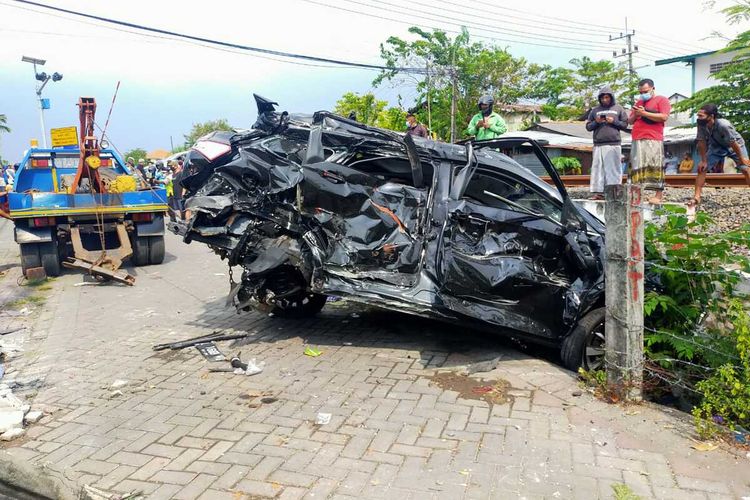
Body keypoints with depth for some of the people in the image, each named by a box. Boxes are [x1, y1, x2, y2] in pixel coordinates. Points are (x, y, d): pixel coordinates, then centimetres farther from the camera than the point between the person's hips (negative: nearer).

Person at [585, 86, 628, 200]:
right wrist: (596, 122, -4)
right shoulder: (595, 110, 16)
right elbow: (588, 126, 15)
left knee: (613, 168, -5)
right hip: (598, 144, 2)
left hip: (614, 143, -2)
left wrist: (614, 121, -6)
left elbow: (625, 124, 10)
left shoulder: (618, 109, 12)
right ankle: (598, 191, -4)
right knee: (598, 167, -3)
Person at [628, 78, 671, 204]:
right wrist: (635, 114, 3)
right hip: (637, 140, 6)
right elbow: (630, 121, 25)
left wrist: (644, 113, -10)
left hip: (653, 140, -6)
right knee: (637, 167, 0)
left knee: (654, 167, -10)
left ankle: (658, 195, -12)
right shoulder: (639, 102, 26)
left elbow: (664, 117, -9)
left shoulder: (662, 100, 6)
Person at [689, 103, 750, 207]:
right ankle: (696, 197, -4)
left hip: (735, 146, -4)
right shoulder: (701, 125, -26)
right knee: (701, 168, -7)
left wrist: (741, 158, -18)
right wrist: (704, 160, -10)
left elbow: (733, 143, -29)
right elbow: (701, 142, -14)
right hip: (717, 147, 4)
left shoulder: (723, 125, -40)